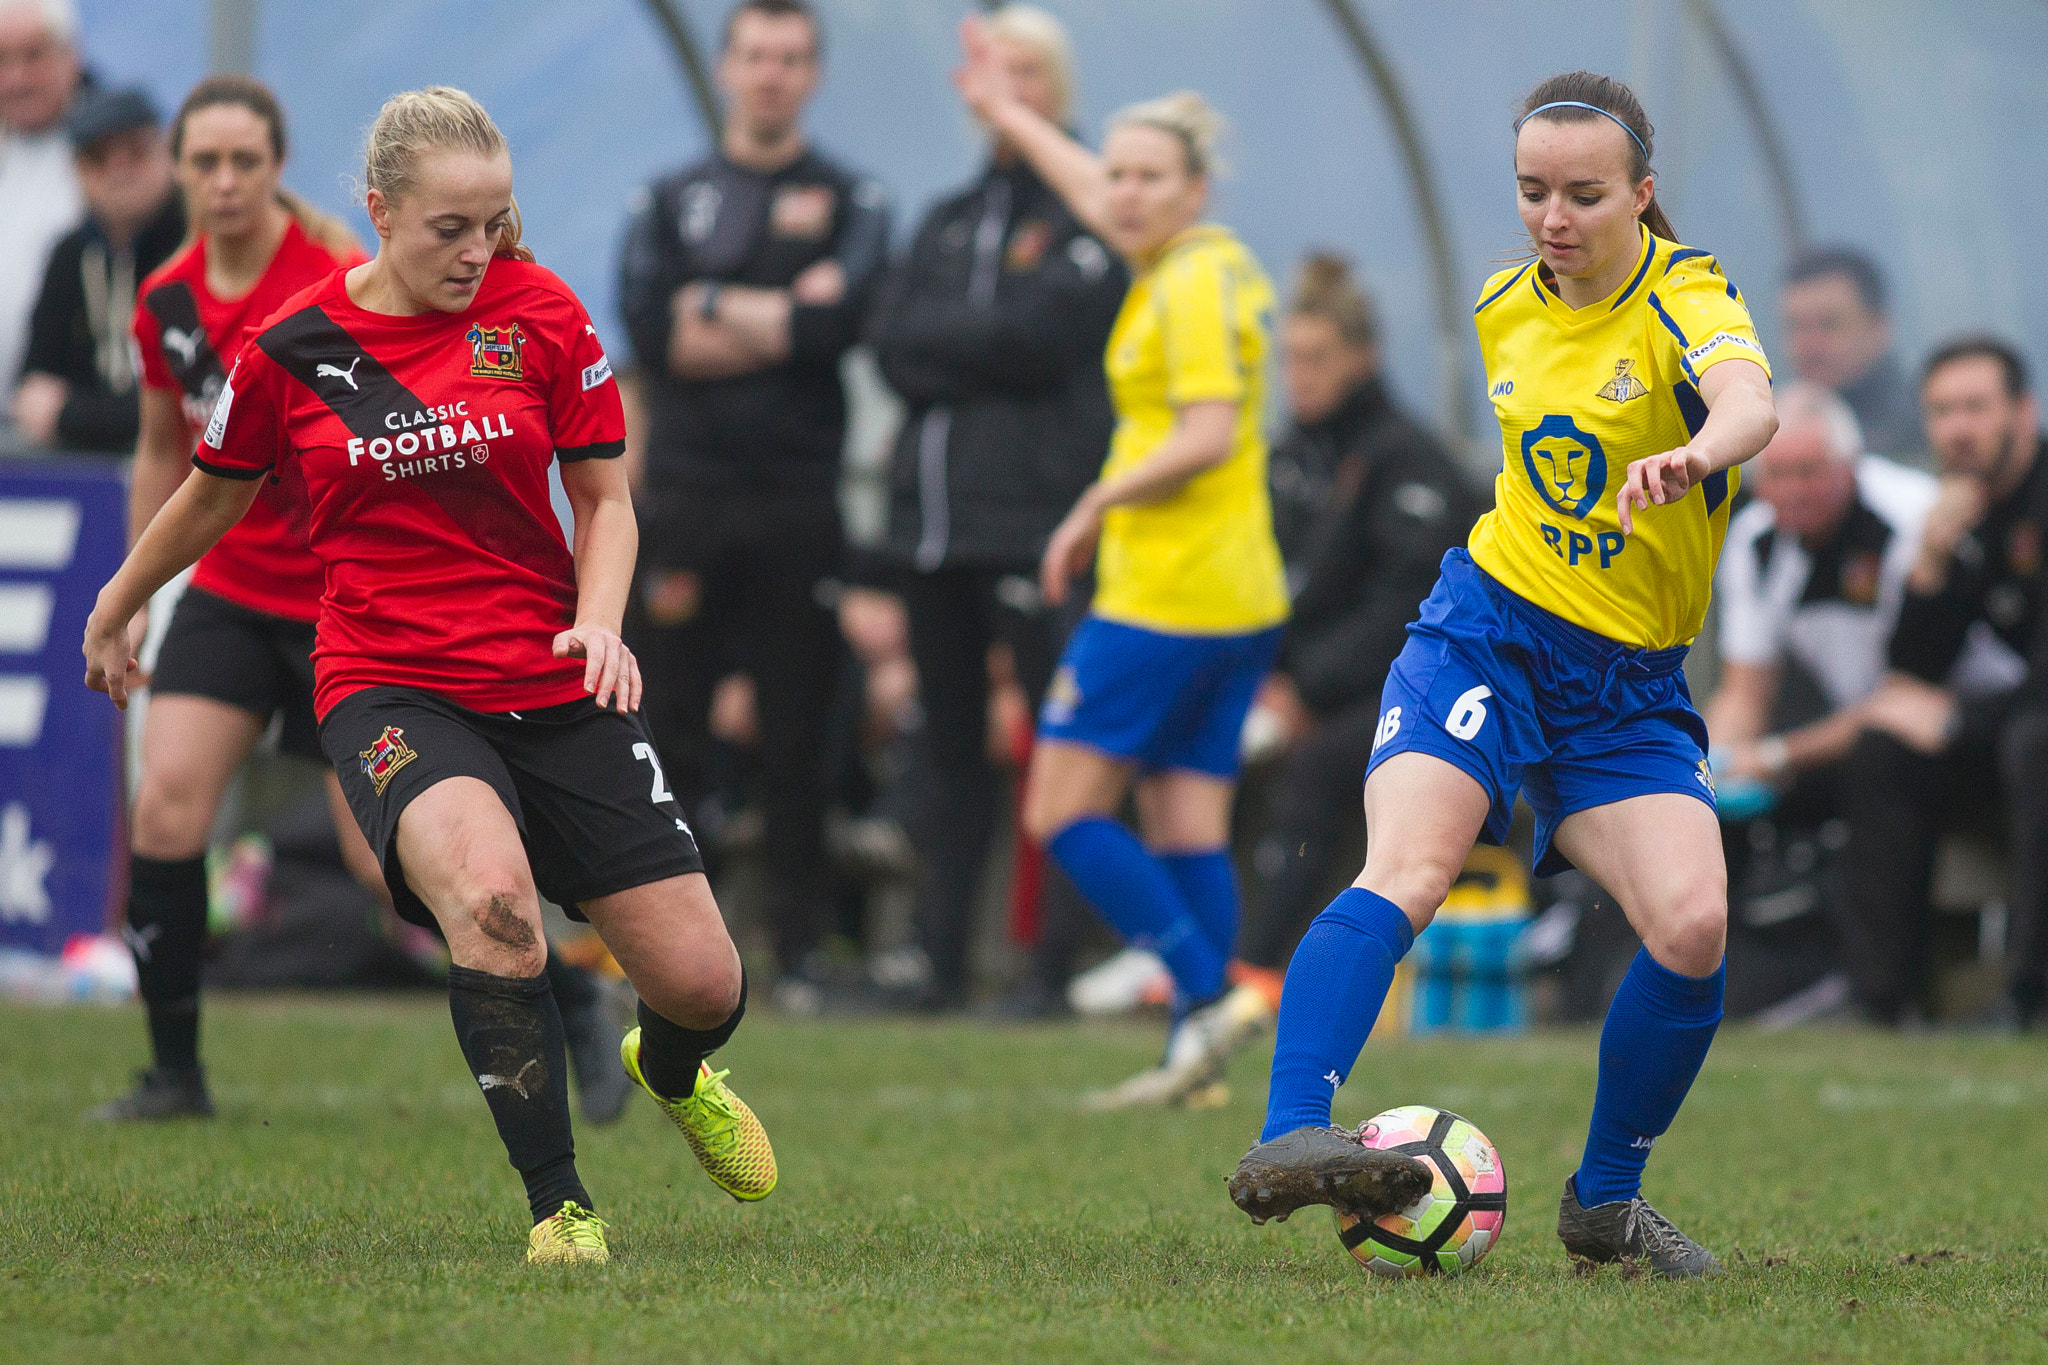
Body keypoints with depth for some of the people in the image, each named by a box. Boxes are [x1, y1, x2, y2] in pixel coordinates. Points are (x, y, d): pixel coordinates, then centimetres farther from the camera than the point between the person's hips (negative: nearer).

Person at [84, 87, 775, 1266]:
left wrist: (600, 617, -12)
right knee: (493, 898, -34)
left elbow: (605, 497, 7)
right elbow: (213, 497, 16)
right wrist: (116, 610, 30)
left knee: (701, 982, -1)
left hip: (555, 684, 2)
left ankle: (671, 1074, 39)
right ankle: (559, 1203, -21)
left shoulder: (543, 315, -1)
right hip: (391, 691, -2)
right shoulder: (291, 351, -3)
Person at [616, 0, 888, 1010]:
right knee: (669, 731, 0)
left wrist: (714, 309, -6)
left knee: (799, 744, 0)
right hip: (685, 500, 1)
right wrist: (784, 314, -7)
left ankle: (799, 951, 4)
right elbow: (646, 329, -3)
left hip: (799, 508, -1)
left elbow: (844, 318, -10)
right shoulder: (671, 201, 13)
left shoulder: (851, 202, 8)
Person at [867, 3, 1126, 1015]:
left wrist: (944, 345, -1)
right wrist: (991, 350, -7)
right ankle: (940, 957, 13)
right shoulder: (951, 219, 20)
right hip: (934, 513, 6)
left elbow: (1044, 337, -12)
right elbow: (893, 342, 8)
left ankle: (1065, 960, -5)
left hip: (1040, 511, -6)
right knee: (950, 748, 9)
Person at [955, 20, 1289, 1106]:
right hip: (1237, 599, 9)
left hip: (1163, 599, -9)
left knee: (1062, 812, -5)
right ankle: (1198, 1056, 4)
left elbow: (1209, 434, -23)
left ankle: (1207, 996, -13)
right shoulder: (1203, 260, 14)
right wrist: (1009, 114, 45)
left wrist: (1095, 507, -13)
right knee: (1188, 830, 7)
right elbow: (1099, 203, 33)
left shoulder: (1196, 283, -14)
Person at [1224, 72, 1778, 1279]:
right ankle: (1288, 1141, -40)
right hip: (1488, 631, 2)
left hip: (1630, 685, -2)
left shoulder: (1688, 299, -12)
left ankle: (1606, 1202, 3)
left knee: (1693, 923, -19)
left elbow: (1751, 401, -37)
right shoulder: (1505, 308, 5)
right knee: (1408, 870, -25)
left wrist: (1694, 456, -59)